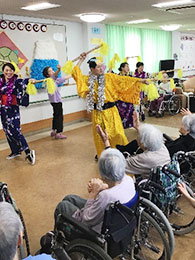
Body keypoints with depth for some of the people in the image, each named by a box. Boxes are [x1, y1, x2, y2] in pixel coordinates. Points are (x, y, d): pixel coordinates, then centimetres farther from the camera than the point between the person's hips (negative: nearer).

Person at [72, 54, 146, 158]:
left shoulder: (109, 77, 0)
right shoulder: (88, 79, 5)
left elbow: (123, 80, -3)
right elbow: (76, 73, 5)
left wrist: (139, 80, -9)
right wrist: (81, 60, 6)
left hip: (110, 110, -1)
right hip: (97, 112, 2)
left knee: (117, 133, -5)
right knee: (100, 135, 9)